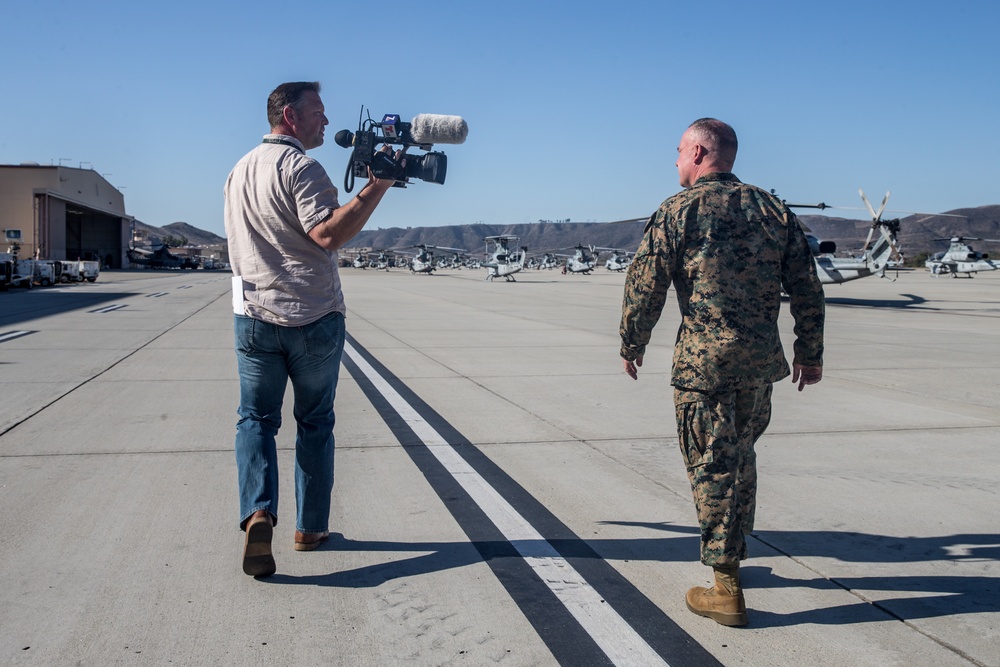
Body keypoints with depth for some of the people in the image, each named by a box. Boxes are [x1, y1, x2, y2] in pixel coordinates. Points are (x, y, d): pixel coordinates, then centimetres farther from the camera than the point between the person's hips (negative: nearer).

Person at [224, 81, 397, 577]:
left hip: (254, 316, 5)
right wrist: (377, 187, -23)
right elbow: (329, 233, -25)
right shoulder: (300, 166, -11)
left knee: (256, 417, 10)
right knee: (314, 422, 9)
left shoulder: (239, 172, 15)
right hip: (313, 318, -5)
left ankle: (258, 512, -12)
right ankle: (310, 527, 18)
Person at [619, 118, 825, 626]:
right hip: (760, 357, 6)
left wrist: (631, 345, 8)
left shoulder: (677, 211, -4)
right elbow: (807, 289, 10)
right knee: (740, 455, 22)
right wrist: (810, 353, 18)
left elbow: (644, 287, -5)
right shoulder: (774, 209, 10)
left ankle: (726, 589, 6)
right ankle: (733, 548, 38)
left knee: (712, 465, 1)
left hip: (703, 360, -5)